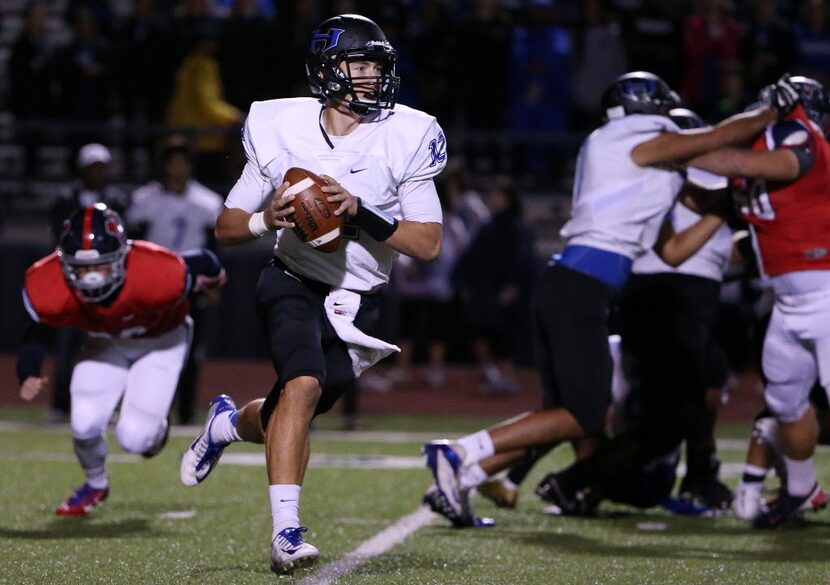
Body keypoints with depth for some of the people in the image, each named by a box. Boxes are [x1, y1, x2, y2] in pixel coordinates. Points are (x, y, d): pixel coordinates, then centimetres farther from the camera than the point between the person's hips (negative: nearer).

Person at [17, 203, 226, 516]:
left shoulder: (158, 275, -42)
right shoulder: (49, 288, -34)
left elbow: (202, 265, -19)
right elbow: (36, 335, -14)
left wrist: (212, 276, 5)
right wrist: (29, 376, -34)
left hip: (161, 340, -2)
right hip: (105, 343, 2)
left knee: (134, 438, -14)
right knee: (85, 424, -17)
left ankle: (155, 429, 27)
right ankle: (96, 484, 18)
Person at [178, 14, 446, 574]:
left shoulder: (405, 139, -10)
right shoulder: (281, 131, -8)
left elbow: (428, 244, -11)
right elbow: (226, 227, 0)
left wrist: (359, 213, -24)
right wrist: (267, 220, -22)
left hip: (355, 302, 2)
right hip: (293, 281, -2)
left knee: (290, 418, 7)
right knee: (305, 384, -29)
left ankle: (231, 422, 44)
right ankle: (286, 532, -28)